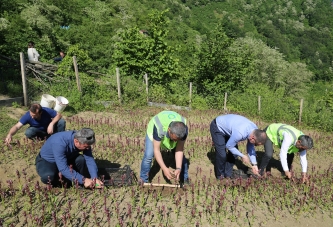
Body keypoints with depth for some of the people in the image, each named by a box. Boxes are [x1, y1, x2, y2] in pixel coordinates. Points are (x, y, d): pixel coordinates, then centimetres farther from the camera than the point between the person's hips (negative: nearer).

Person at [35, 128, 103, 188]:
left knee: (81, 159, -26)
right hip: (46, 161, -4)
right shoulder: (59, 143, -39)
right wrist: (83, 180, -40)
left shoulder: (84, 141, -21)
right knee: (48, 177, -36)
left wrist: (94, 178, -33)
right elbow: (63, 168, -40)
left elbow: (90, 159, -19)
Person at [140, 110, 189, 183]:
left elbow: (179, 150, -28)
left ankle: (185, 179, 18)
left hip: (172, 133, 3)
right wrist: (164, 168, -48)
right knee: (148, 156, -14)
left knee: (181, 156, -3)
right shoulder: (158, 128, -46)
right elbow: (156, 150, -40)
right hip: (153, 132, -2)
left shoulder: (184, 129, -36)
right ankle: (143, 181, 6)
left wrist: (178, 168, -38)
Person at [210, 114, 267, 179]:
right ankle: (220, 175, 11)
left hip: (226, 126, 8)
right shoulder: (240, 133, -40)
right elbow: (229, 146, -23)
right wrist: (242, 156, -15)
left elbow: (251, 148, -2)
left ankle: (228, 174, 17)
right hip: (217, 127, -8)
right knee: (222, 154, -12)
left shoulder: (255, 130, -15)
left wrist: (254, 165, -5)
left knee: (234, 152, 2)